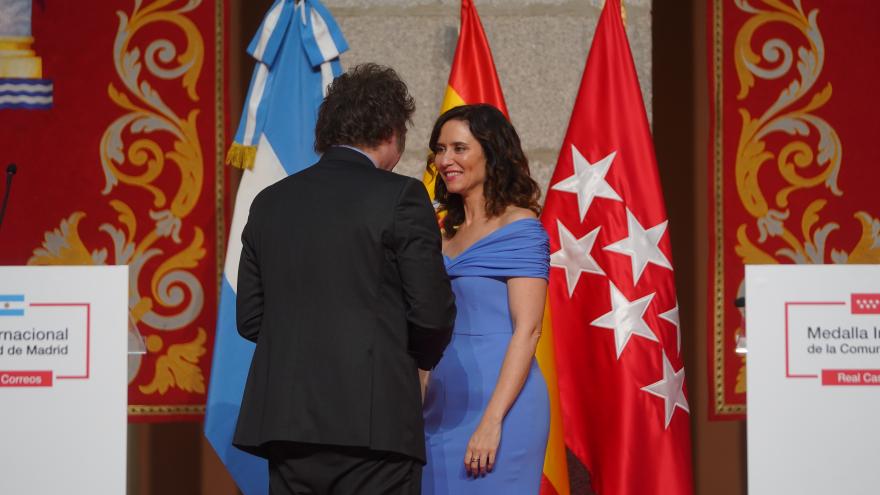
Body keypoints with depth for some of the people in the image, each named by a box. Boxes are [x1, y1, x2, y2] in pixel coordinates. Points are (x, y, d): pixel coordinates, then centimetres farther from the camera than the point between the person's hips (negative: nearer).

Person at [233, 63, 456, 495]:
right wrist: (420, 357, 15)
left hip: (286, 423, 5)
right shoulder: (400, 196, -4)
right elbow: (432, 311, -5)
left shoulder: (270, 201, 12)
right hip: (374, 422, -5)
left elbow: (249, 318, 13)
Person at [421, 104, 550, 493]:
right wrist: (418, 410, 10)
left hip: (498, 402, -7)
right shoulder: (450, 234, 16)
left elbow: (527, 328, -13)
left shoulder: (520, 228, -6)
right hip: (444, 408, 7)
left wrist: (492, 421, -20)